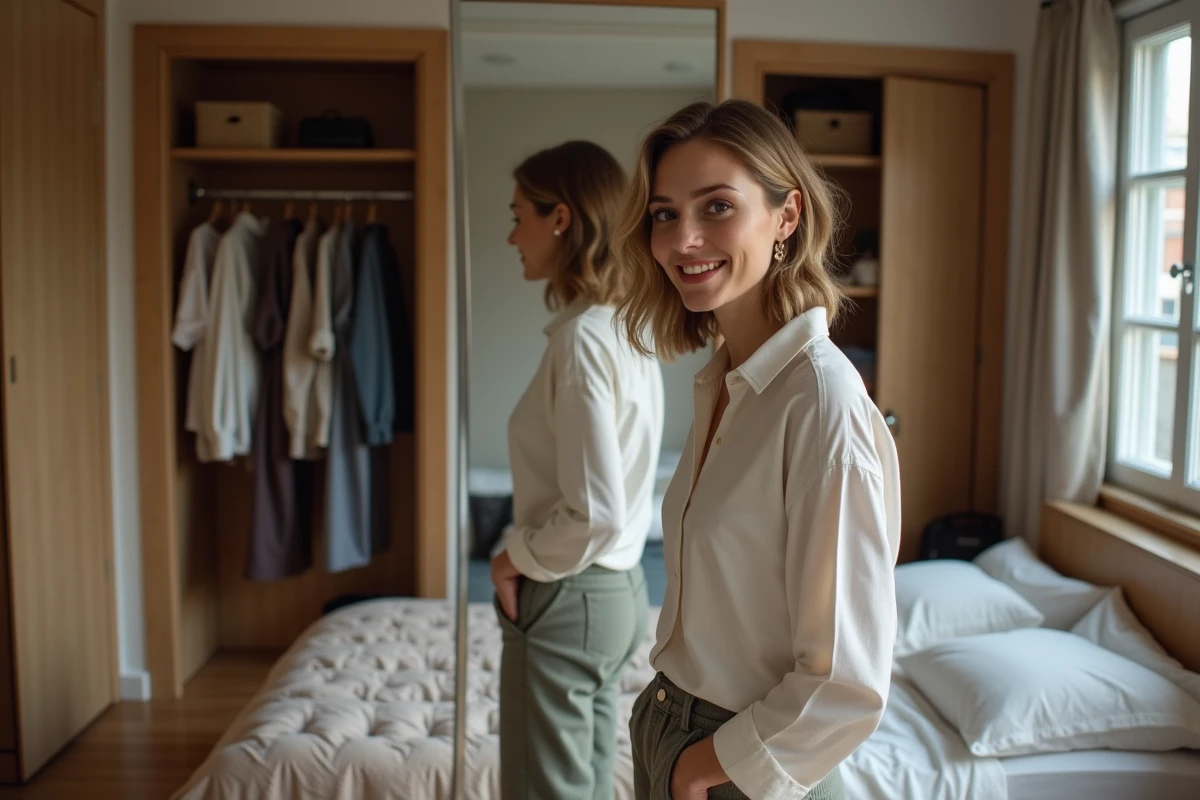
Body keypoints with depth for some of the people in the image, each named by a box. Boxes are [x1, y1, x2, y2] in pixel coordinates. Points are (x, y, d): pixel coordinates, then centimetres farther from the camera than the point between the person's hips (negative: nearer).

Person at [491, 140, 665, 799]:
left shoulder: (582, 339, -21)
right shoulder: (628, 328, 7)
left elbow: (594, 514, -25)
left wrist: (515, 559, -10)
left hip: (568, 602, -9)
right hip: (619, 591, 9)